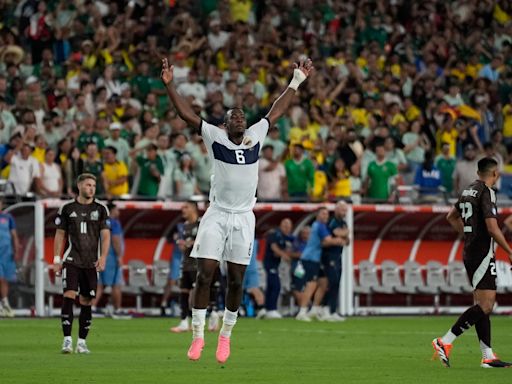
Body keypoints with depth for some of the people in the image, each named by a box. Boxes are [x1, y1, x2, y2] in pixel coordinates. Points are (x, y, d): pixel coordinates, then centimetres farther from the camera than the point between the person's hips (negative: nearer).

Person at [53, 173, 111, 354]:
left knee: (86, 302, 3)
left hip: (92, 262, 1)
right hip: (71, 260, -1)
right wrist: (57, 259, 3)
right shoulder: (67, 208, 4)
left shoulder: (101, 209, 5)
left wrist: (103, 256, -11)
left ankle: (82, 342, 10)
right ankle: (67, 340, -15)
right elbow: (60, 234, 9)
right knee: (69, 296, -15)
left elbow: (105, 235, 3)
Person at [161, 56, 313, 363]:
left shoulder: (256, 136, 7)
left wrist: (297, 81, 18)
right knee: (205, 274, -8)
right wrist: (170, 85, -14)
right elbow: (187, 114, -5)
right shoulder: (215, 138, 0)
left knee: (236, 280, 4)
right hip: (217, 216, -2)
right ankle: (198, 335, 0)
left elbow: (277, 111, 16)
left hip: (244, 218, 2)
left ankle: (226, 335, 19)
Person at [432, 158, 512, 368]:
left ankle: (488, 356, 8)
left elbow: (452, 217, 28)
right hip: (483, 254, -10)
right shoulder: (487, 192, -13)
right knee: (485, 305, -12)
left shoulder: (468, 190, 13)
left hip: (470, 254, 10)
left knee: (483, 304, 9)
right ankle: (445, 342, -15)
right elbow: (492, 228, -19)